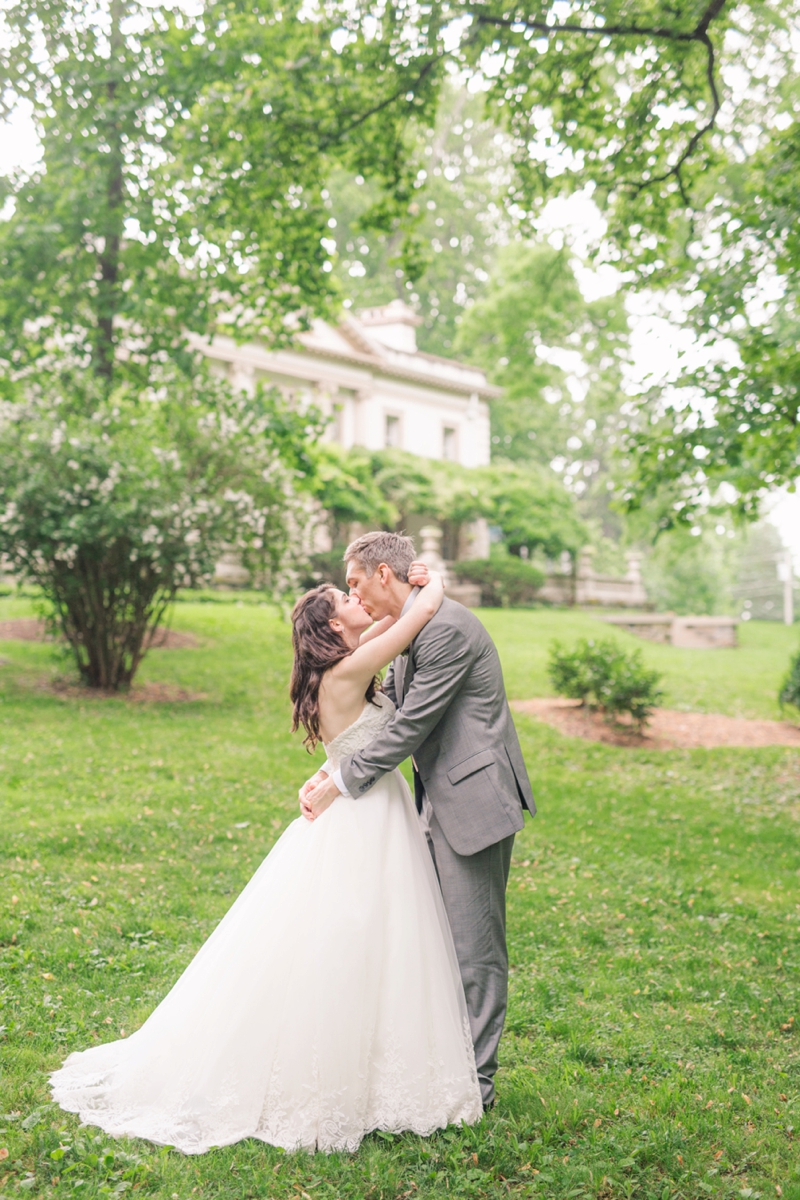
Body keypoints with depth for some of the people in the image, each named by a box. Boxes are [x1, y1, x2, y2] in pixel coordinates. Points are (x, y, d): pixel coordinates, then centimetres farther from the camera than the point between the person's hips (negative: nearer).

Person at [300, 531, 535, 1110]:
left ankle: (474, 1083, 13)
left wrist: (339, 783, -13)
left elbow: (409, 729, -20)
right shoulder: (414, 629, 12)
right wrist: (330, 770, 3)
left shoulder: (446, 628, -20)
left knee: (474, 945, 1)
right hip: (444, 803, 10)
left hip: (474, 803, -10)